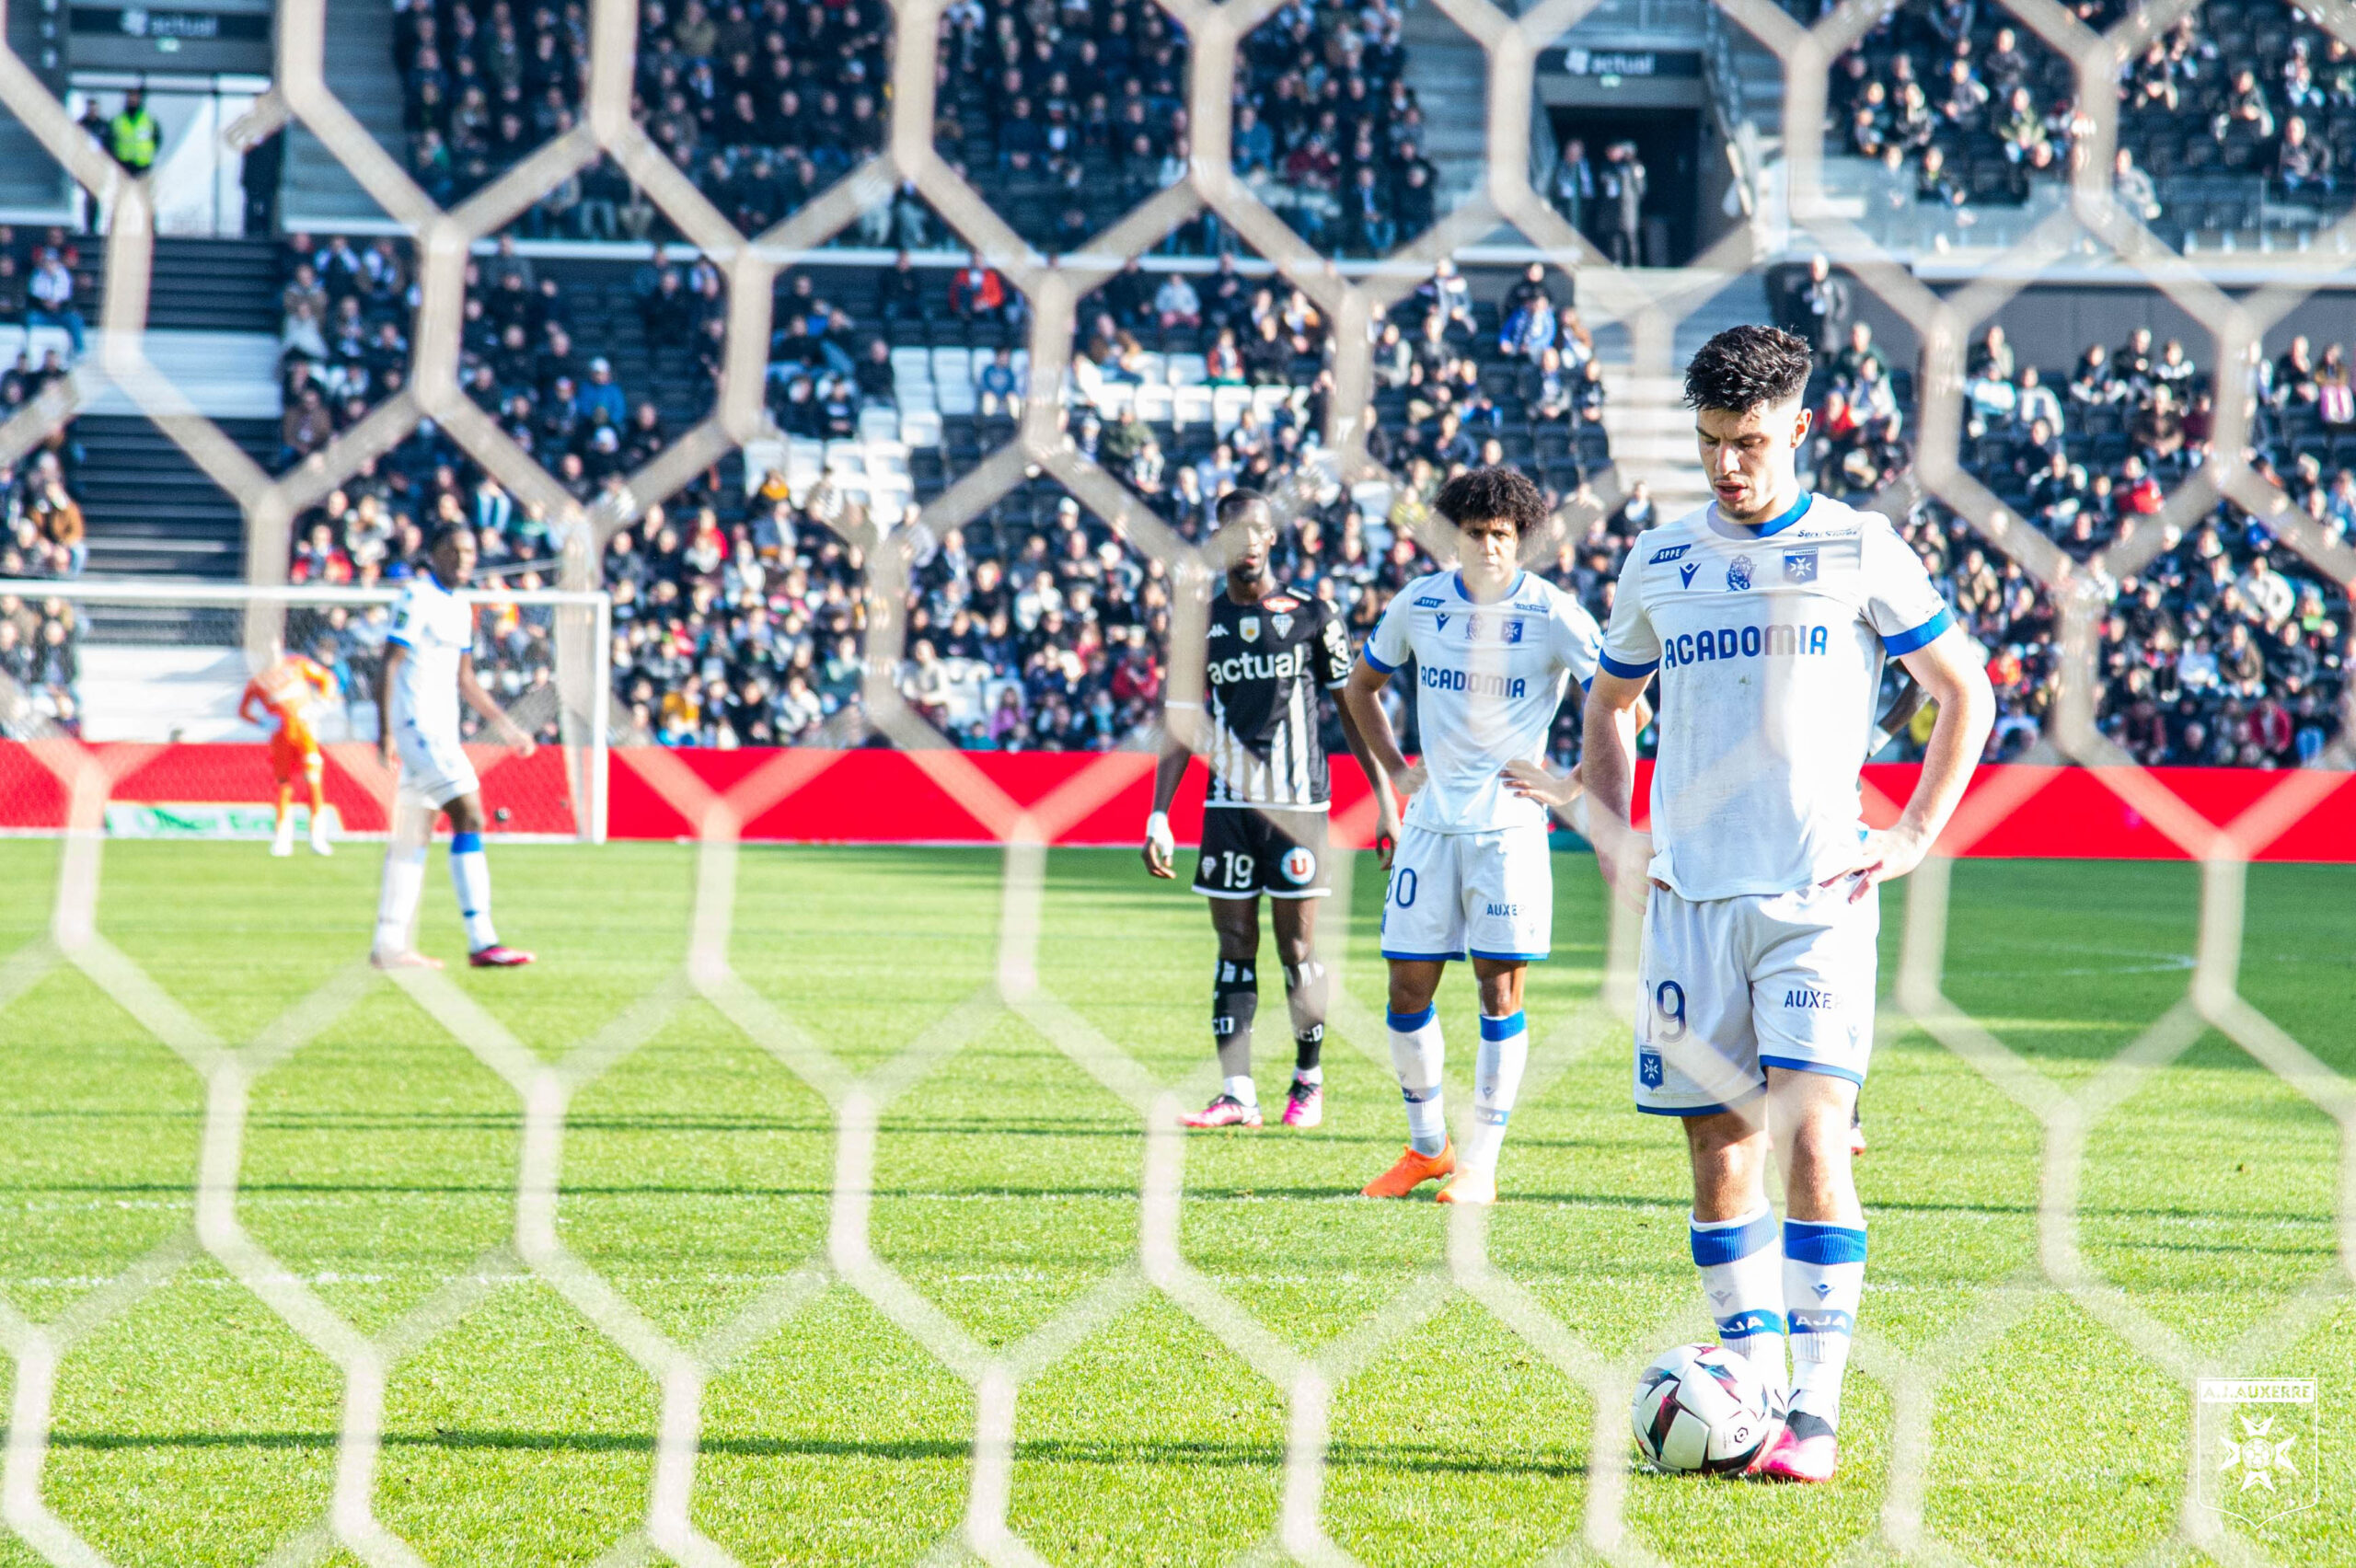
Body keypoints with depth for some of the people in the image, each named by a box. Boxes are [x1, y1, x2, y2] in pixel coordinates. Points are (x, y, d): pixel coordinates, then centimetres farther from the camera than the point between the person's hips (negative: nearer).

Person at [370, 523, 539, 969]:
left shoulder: (460, 608, 17)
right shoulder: (415, 598, -10)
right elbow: (389, 665, -14)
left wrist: (506, 726, 21)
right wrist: (385, 732, -20)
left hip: (440, 731, 9)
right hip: (417, 726, -9)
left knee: (413, 837, 10)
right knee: (469, 817, -16)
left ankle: (389, 945, 15)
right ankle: (481, 941, -20)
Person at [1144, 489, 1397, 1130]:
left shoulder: (1311, 616, 1)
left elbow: (1355, 712, 5)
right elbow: (1181, 726, 11)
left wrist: (1386, 803, 2)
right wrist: (1157, 817, 5)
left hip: (1297, 805, -2)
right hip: (1228, 806, 2)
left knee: (1298, 951, -1)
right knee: (1235, 949, 1)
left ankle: (1309, 1078, 16)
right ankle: (1237, 1094, 0)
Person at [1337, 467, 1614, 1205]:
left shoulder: (1552, 616, -6)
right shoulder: (1418, 605, 4)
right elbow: (1360, 687, 20)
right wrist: (1395, 770, 11)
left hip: (1510, 822, -3)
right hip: (1432, 816, 3)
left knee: (1500, 985, -4)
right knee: (1409, 985, 2)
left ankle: (1481, 1163, 1)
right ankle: (1426, 1145, 19)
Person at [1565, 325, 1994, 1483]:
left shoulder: (1858, 550, 2)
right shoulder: (1662, 559, 10)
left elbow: (1966, 694, 10)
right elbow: (1611, 703, 25)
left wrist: (1915, 838, 1)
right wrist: (1610, 834, 11)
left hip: (1818, 897, -3)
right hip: (1691, 898, 3)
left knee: (1810, 1138, -15)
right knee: (1721, 1151, 4)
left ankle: (1818, 1414, -14)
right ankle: (1755, 1385, 15)